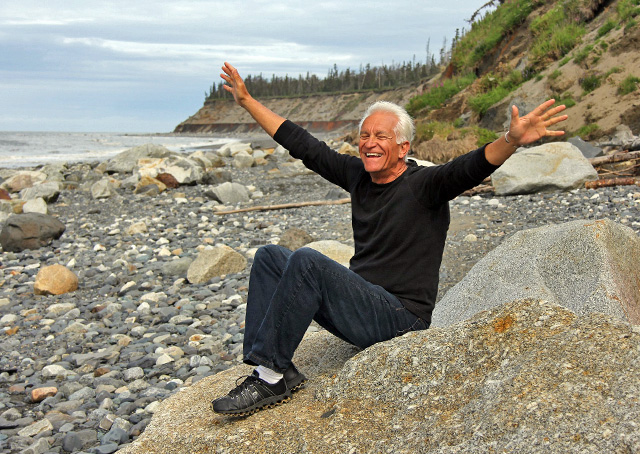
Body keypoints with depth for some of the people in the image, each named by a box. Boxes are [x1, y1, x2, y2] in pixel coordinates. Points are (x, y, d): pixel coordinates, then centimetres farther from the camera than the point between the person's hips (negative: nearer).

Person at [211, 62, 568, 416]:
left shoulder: (423, 185, -10)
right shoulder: (358, 175, 9)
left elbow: (471, 168, -29)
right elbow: (303, 145, 15)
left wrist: (512, 140, -50)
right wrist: (247, 101, 20)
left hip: (401, 317, -8)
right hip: (359, 307, 8)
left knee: (307, 261, -27)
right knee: (270, 257, 1)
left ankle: (272, 373, -19)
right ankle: (273, 372, -9)